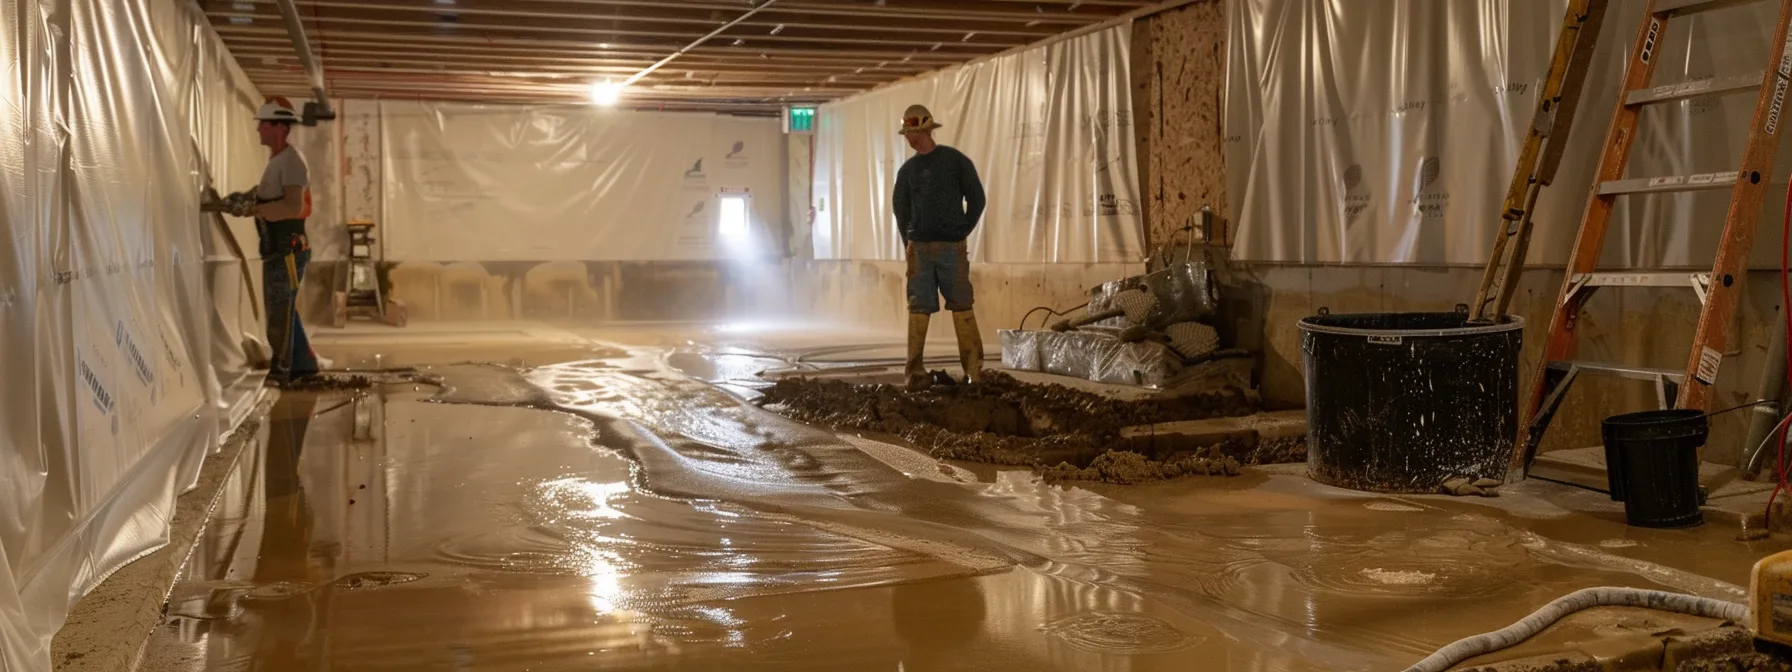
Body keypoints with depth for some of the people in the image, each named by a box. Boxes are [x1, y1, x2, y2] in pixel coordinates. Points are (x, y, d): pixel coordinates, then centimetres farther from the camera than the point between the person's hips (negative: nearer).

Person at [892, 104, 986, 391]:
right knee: (918, 310, 0)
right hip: (919, 249, 3)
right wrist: (907, 241, 9)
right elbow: (901, 207, 19)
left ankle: (974, 370, 1)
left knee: (962, 307, -3)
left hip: (951, 248, -3)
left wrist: (962, 232, -2)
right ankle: (915, 374, 1)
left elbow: (976, 198, 1)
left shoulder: (956, 160, -1)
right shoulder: (907, 169, 10)